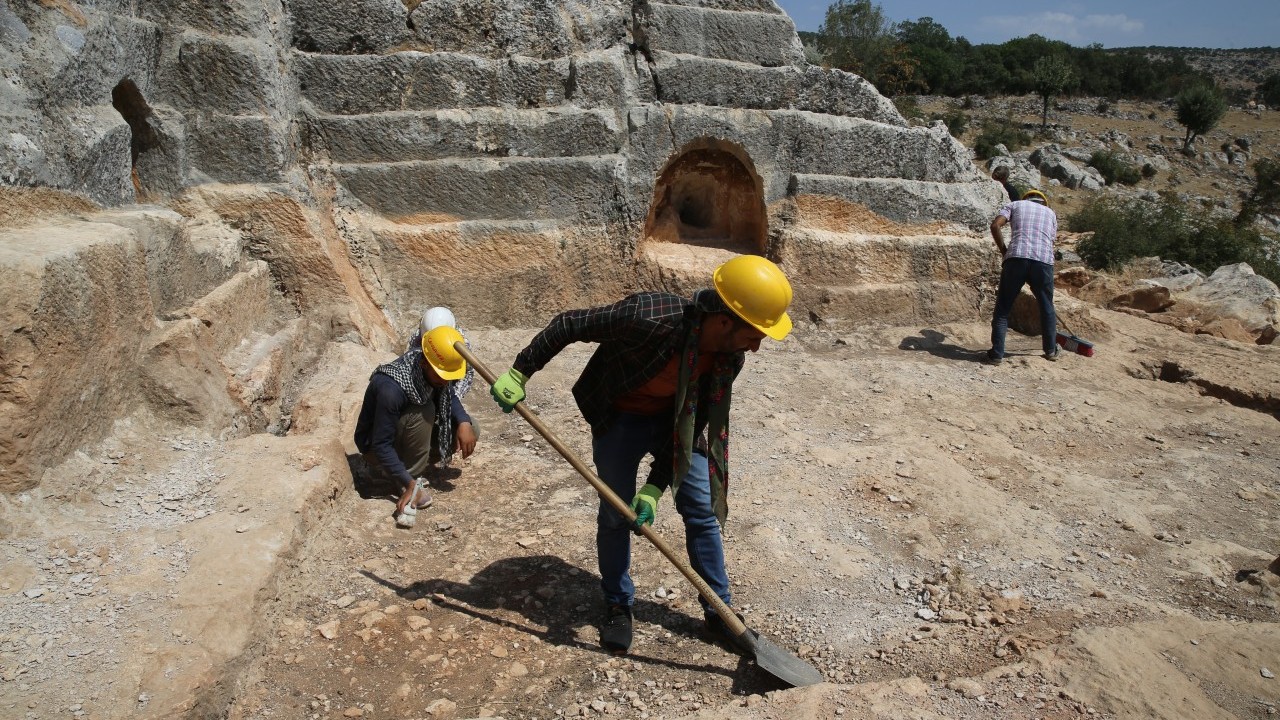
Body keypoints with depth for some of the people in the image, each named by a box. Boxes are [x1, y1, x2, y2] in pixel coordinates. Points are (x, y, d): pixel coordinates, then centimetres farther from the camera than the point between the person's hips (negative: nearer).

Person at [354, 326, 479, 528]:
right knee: (423, 411, -33)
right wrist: (410, 484, -36)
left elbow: (450, 397, 1)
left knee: (469, 433, -9)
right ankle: (414, 480, -19)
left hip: (409, 433, 7)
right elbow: (381, 445, -33)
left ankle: (413, 464, 0)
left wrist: (464, 422, -19)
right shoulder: (391, 389, -37)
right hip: (376, 445, -7)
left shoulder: (436, 371, -17)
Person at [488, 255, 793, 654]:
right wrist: (519, 372, -19)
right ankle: (618, 606, 26)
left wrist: (655, 486, -19)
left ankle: (719, 610, 22)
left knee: (702, 511, 6)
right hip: (620, 417, -4)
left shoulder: (730, 356, -20)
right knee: (615, 513, 4)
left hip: (676, 420, 4)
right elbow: (570, 324, -25)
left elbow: (692, 424, -14)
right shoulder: (650, 317, -38)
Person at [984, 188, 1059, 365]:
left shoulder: (1015, 205, 22)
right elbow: (1051, 240, 25)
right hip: (1044, 261, 2)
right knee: (1047, 307, 20)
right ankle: (1051, 350, 30)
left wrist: (1004, 251, 10)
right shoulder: (1050, 213, 30)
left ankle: (996, 354, -1)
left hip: (1016, 258, -2)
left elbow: (995, 226, 3)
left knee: (1003, 308, 5)